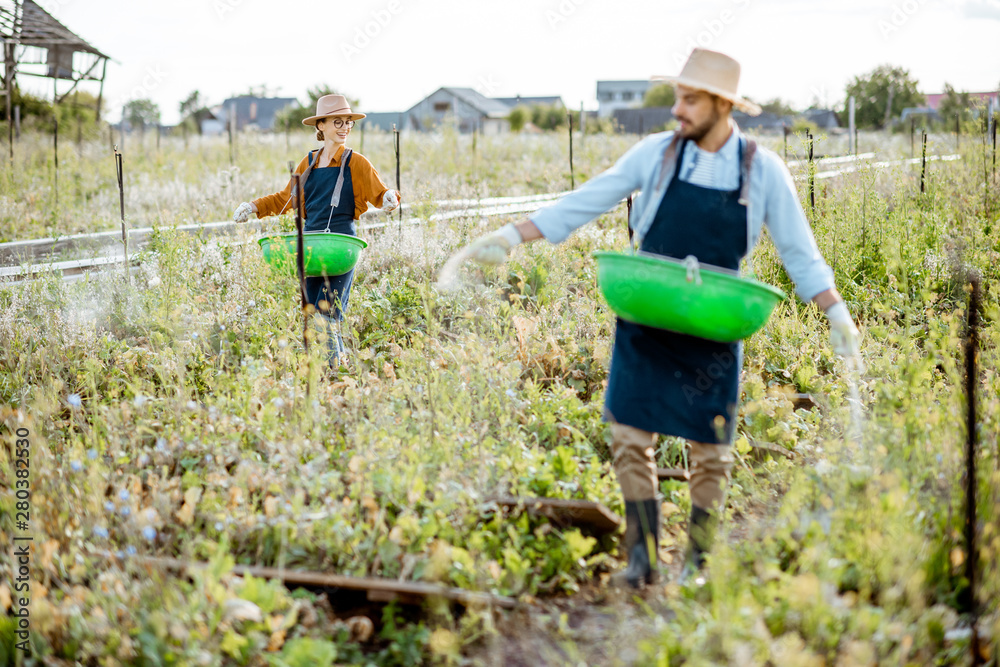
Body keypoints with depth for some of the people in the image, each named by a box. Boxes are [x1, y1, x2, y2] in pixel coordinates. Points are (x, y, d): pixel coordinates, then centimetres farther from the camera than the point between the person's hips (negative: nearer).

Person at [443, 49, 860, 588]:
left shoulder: (763, 170, -4)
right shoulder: (656, 154, -3)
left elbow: (799, 254, 1)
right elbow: (586, 202, -1)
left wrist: (837, 313, -7)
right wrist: (510, 236, -5)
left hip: (713, 333, -1)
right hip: (645, 323, 1)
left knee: (710, 452, 5)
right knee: (630, 438, -2)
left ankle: (696, 564, 20)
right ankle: (643, 558, 9)